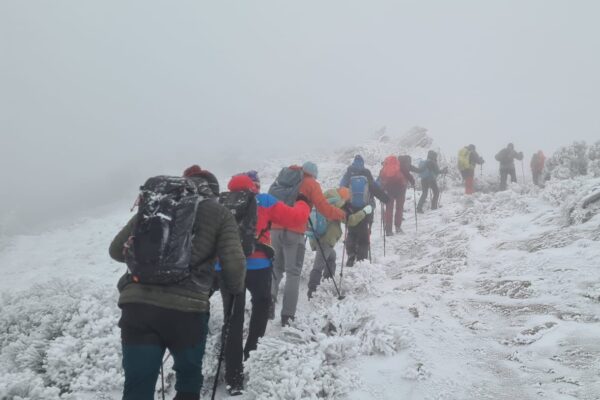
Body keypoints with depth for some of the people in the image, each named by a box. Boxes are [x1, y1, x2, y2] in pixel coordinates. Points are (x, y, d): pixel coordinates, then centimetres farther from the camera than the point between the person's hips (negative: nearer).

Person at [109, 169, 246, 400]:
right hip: (186, 308, -2)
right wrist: (235, 288, 20)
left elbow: (116, 249, 23)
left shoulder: (152, 203, 20)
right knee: (189, 380, 25)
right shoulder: (218, 213, 11)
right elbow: (234, 264, -1)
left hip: (136, 304, 2)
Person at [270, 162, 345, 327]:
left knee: (276, 268, 18)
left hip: (276, 229, 4)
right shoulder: (311, 184, 6)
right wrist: (341, 214, 14)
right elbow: (324, 208, 0)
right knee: (293, 273, 1)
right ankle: (287, 315, -3)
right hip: (294, 232, -4)